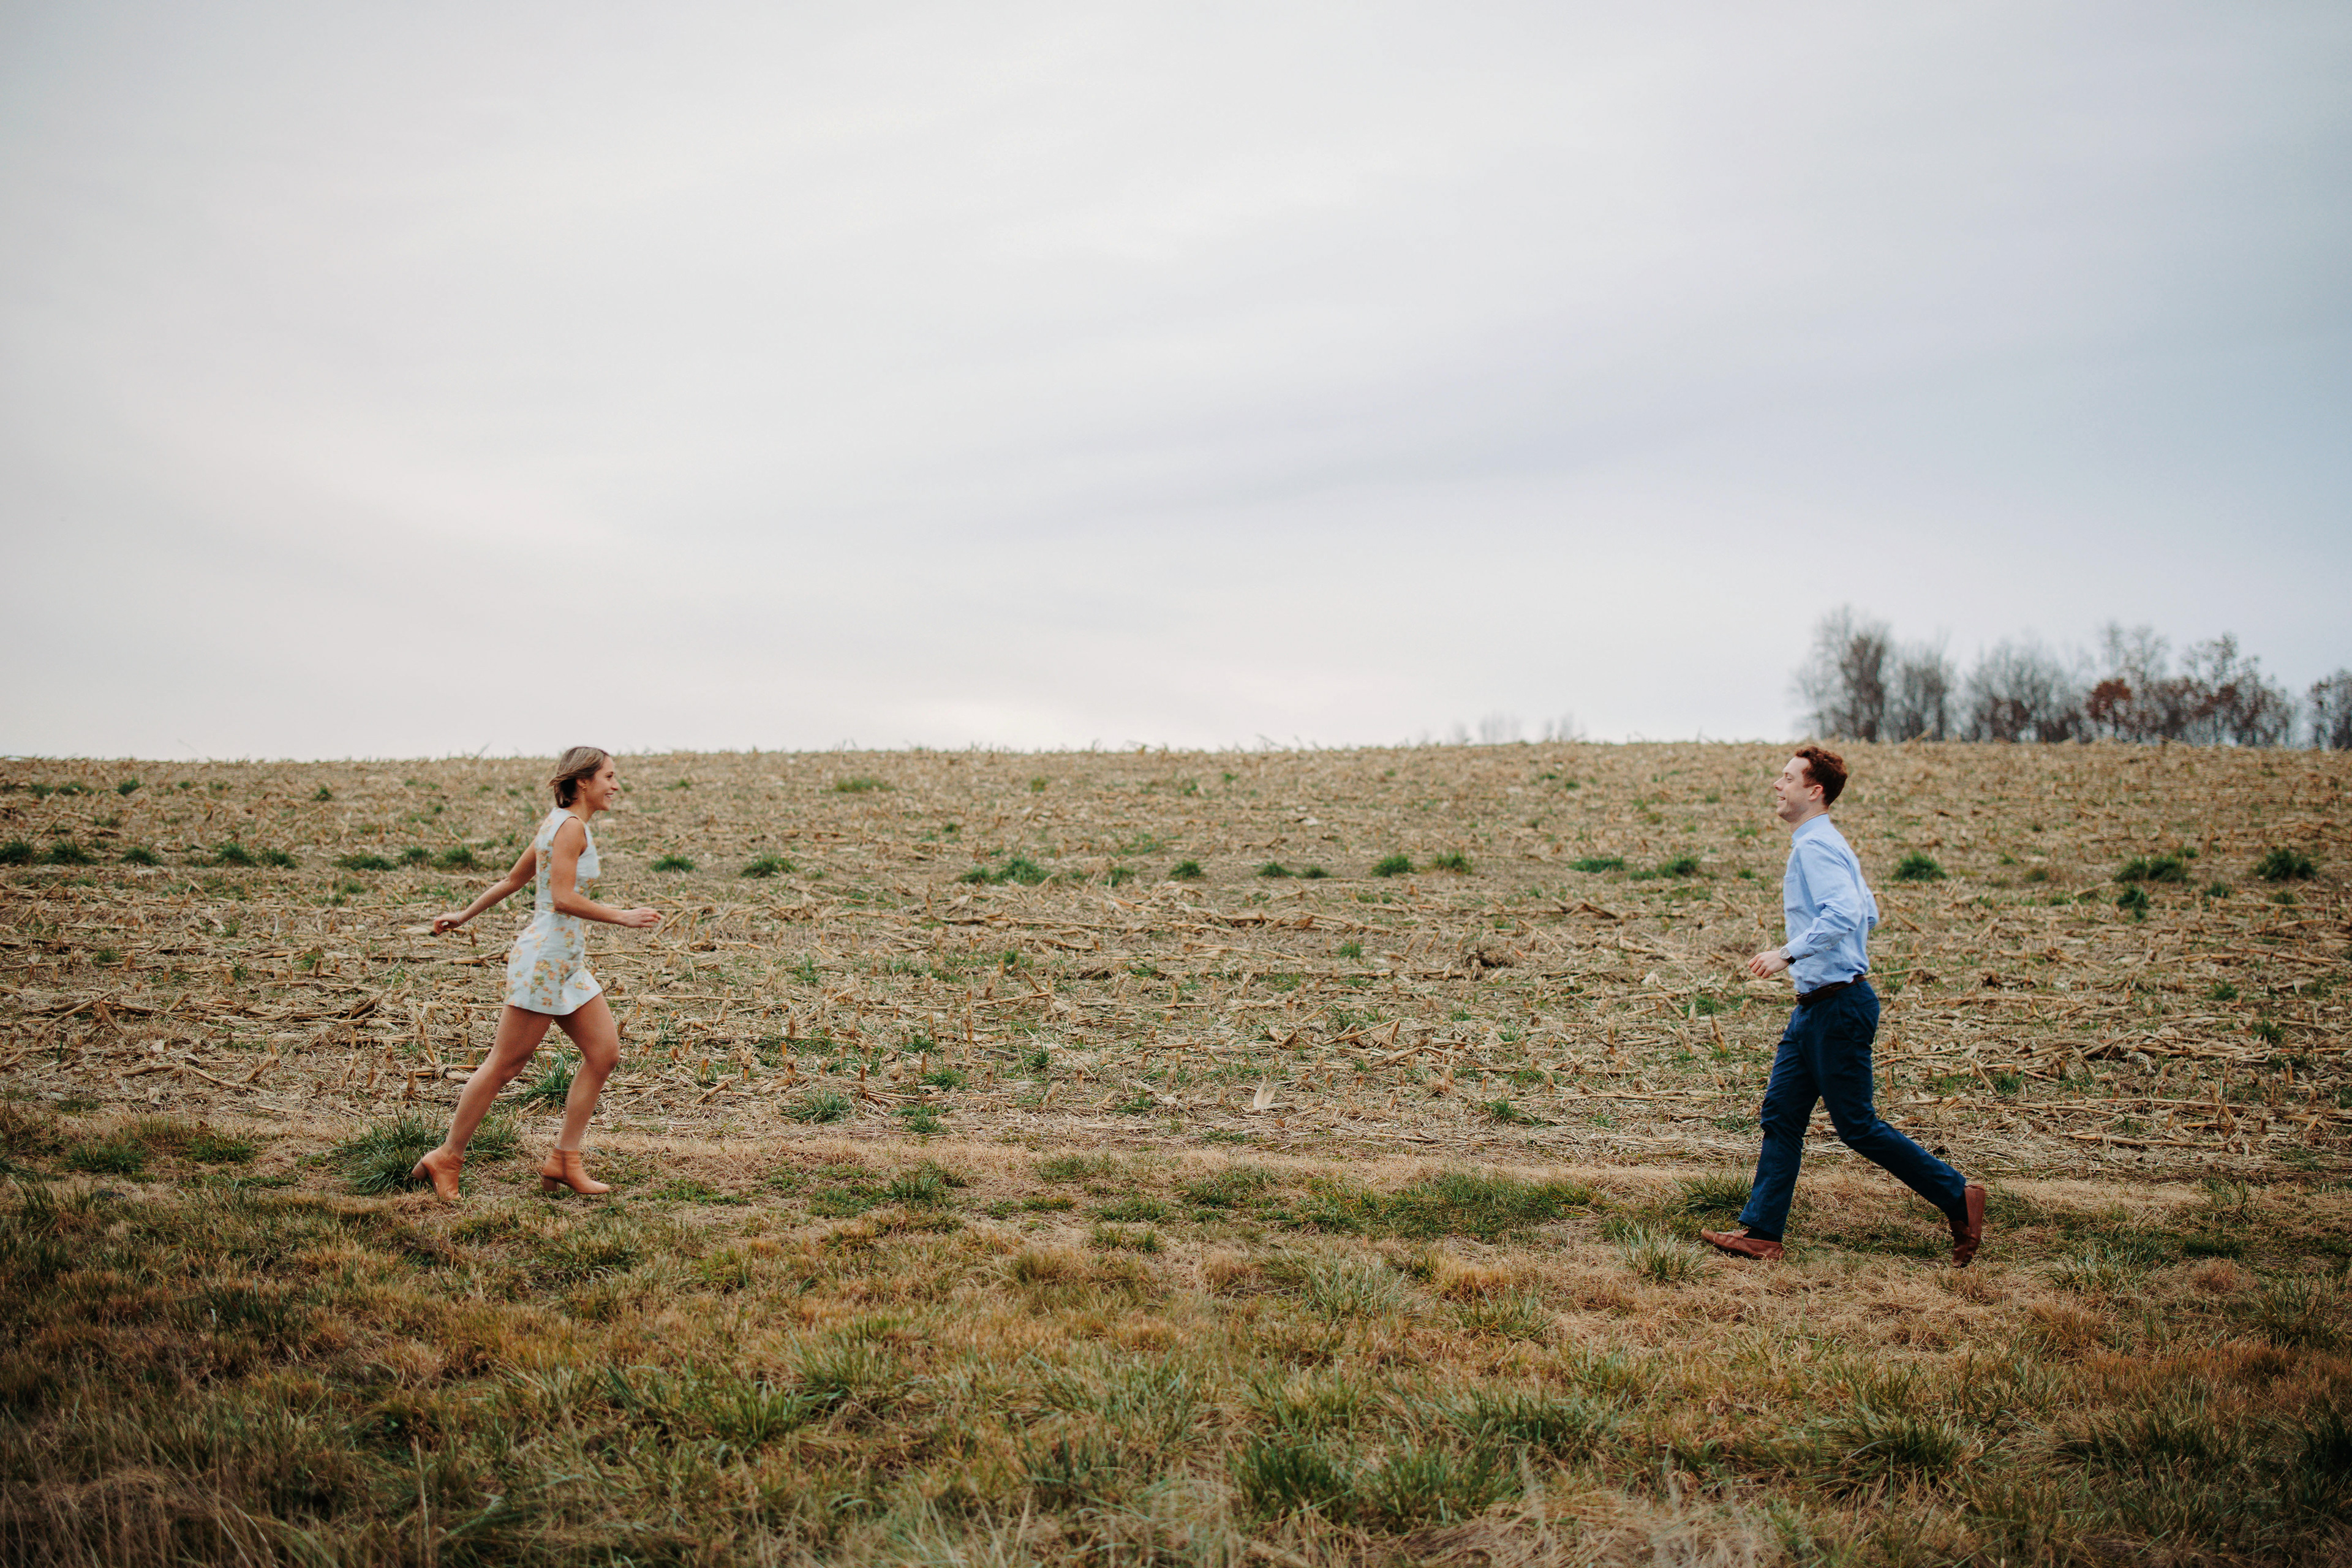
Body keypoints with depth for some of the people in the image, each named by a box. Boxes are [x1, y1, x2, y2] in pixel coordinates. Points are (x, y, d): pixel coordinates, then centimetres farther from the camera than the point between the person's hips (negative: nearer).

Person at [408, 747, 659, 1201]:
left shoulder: (558, 824, 17)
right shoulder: (571, 826, -13)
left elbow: (512, 880, 22)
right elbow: (562, 898, -21)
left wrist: (465, 915, 30)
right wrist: (622, 916, -18)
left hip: (567, 963, 10)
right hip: (544, 957, -10)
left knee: (605, 1052, 3)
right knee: (506, 1064, -2)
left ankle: (564, 1161, 7)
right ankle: (447, 1159, 10)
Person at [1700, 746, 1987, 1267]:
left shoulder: (1817, 846, -16)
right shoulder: (1822, 844, 16)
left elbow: (1844, 912, -31)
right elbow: (1869, 913, 23)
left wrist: (1789, 953, -32)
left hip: (1838, 1005, -10)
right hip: (1814, 1007, 10)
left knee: (1856, 1125, -3)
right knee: (1781, 1115, 7)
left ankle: (1958, 1197, 9)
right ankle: (1761, 1232, 8)